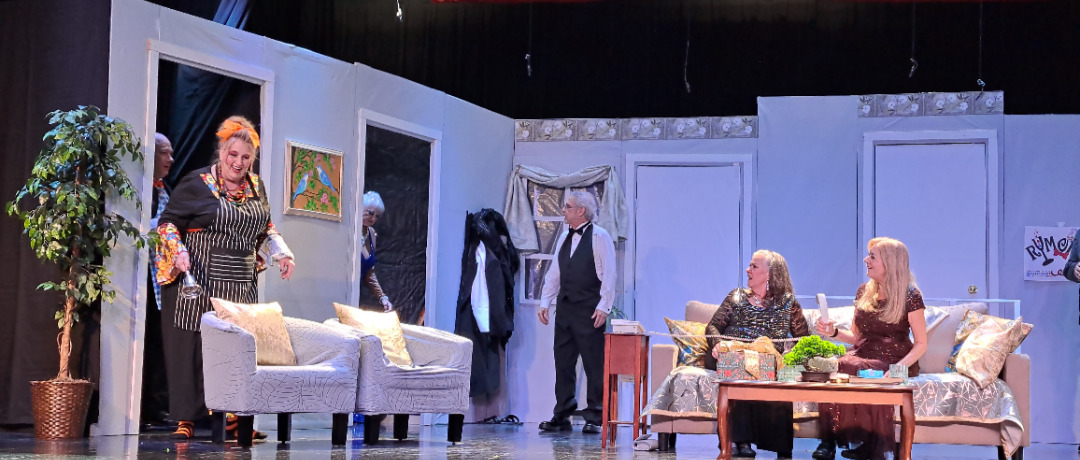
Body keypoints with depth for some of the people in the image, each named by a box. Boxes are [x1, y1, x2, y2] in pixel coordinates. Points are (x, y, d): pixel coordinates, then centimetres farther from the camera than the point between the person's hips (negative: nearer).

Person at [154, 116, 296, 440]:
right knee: (192, 348, -4)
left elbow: (265, 230, 26)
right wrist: (178, 252, -18)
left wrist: (281, 253, 12)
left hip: (241, 288, 5)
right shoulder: (197, 184, -4)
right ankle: (186, 420, 2)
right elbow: (167, 223, -2)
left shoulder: (256, 188, 13)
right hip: (198, 285, -5)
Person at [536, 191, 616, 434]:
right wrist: (545, 301, 11)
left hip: (589, 311, -7)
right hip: (565, 308, 7)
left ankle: (594, 418, 4)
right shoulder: (564, 238, 15)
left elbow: (608, 274, -10)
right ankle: (562, 417, 12)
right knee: (563, 363, 7)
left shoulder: (599, 237, -6)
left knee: (594, 365, -2)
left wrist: (603, 307, -15)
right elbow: (554, 272, 18)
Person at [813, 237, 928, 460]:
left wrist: (900, 366, -20)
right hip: (864, 357, 5)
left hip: (894, 363, -5)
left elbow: (921, 343, -4)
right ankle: (829, 440, -29)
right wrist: (834, 332, -2)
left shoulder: (909, 295, -4)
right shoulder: (864, 291, 12)